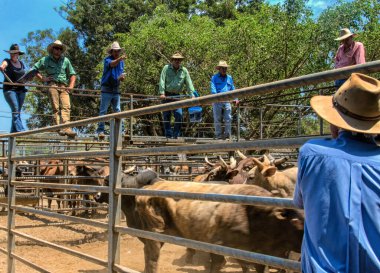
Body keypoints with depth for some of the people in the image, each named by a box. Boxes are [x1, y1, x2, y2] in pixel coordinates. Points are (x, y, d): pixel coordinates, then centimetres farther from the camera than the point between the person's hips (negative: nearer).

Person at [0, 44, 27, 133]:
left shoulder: (21, 63, 15)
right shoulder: (7, 61, -1)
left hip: (21, 90, 5)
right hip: (10, 90, -5)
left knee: (17, 112, 2)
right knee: (15, 110, -18)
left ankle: (13, 132, 5)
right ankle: (20, 130, -26)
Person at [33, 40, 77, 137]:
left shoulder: (65, 60, 19)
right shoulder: (46, 60, 13)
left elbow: (72, 74, 22)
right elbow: (34, 69, 14)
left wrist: (71, 85, 7)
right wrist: (42, 78, 1)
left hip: (64, 86, 2)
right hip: (52, 85, -2)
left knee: (66, 106, -15)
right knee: (55, 108, -8)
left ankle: (66, 128, -26)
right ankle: (59, 129, -12)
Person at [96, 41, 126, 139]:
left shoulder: (121, 62, 14)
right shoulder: (107, 59, -5)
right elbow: (112, 64, -29)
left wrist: (122, 77, -9)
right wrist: (120, 59, -49)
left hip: (116, 89, 6)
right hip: (107, 88, -6)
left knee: (117, 111, 5)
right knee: (103, 110, -5)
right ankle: (100, 130, -5)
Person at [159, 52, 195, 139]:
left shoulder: (184, 70, 7)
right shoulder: (166, 68, 2)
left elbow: (189, 83, 4)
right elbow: (162, 81, -5)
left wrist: (192, 95, -6)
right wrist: (162, 93, -16)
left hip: (176, 96, 1)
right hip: (166, 95, -1)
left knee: (179, 115, -10)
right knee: (166, 116, 1)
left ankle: (176, 135, 0)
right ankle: (168, 135, 9)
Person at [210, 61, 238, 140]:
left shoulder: (229, 78, 19)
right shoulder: (214, 78, 7)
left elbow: (232, 89, 20)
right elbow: (213, 89, -4)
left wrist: (235, 99, 9)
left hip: (227, 101, 3)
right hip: (217, 102, -3)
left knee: (228, 119, -2)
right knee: (217, 119, 0)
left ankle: (227, 134, 4)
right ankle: (218, 135, 5)